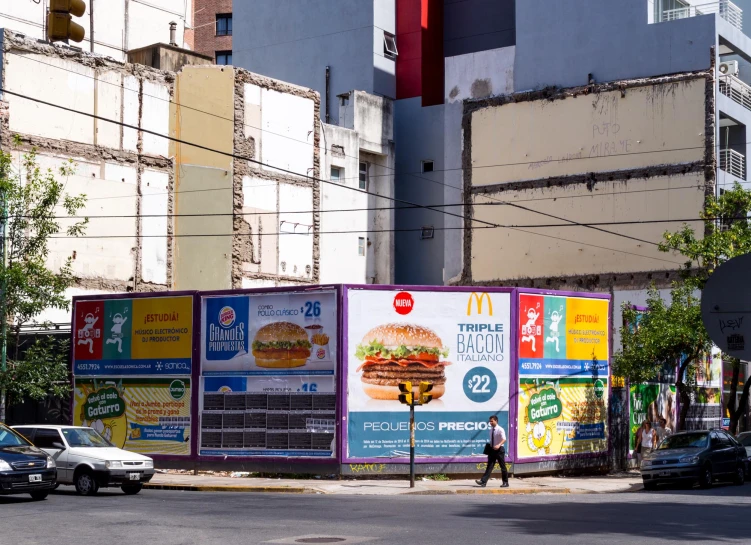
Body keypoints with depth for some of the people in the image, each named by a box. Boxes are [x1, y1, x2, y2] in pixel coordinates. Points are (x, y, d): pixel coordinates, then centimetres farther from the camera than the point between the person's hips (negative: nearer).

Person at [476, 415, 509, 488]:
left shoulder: (500, 430, -13)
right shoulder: (491, 430, 8)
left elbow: (504, 439, -23)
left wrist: (499, 445, -39)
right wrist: (489, 448, 14)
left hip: (499, 449, -6)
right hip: (492, 449, 6)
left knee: (503, 466, 5)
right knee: (489, 466, -1)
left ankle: (505, 482, 16)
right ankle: (483, 481, -10)